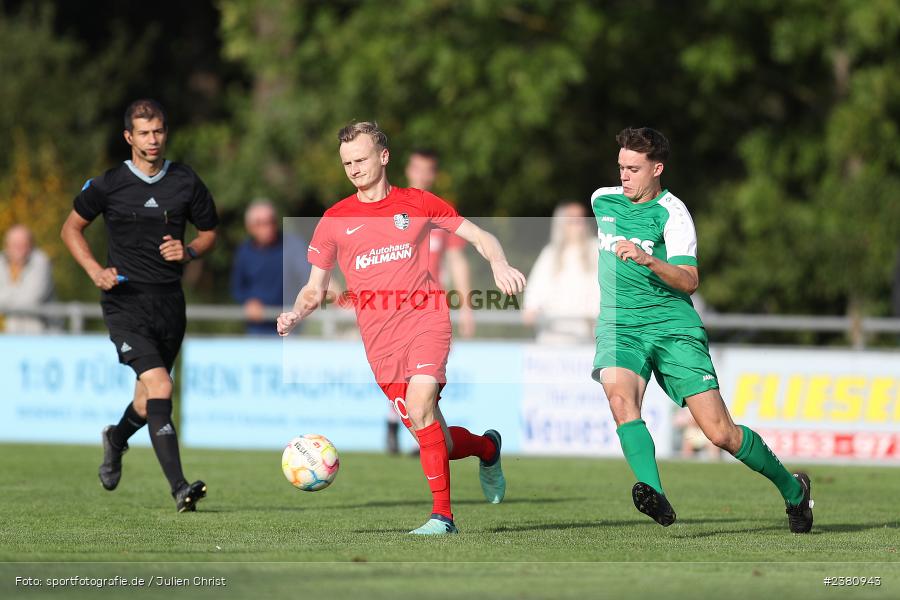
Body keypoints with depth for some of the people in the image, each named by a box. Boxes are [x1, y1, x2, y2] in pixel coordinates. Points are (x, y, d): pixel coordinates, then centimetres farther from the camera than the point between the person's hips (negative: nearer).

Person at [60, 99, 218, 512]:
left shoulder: (186, 183, 4)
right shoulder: (108, 185, -2)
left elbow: (209, 231, 16)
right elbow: (72, 228, 11)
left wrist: (189, 252, -7)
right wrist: (95, 271, -5)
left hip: (169, 302, 4)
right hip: (125, 302, -4)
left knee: (149, 397, 17)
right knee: (159, 385, -21)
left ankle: (117, 439, 52)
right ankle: (180, 490, -24)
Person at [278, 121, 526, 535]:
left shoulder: (417, 204, 7)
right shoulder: (335, 220, 10)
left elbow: (478, 236, 10)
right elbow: (315, 290, 14)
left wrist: (499, 264, -11)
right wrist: (295, 315, -8)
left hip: (425, 316, -2)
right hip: (379, 337, 2)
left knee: (419, 405, -27)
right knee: (435, 441, -1)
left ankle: (442, 515, -22)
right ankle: (486, 447, 33)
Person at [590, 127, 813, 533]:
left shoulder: (672, 213, -7)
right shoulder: (602, 200, 10)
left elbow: (689, 282, -17)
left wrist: (647, 260, -31)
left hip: (672, 326, -4)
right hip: (619, 326, 4)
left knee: (719, 432, -8)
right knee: (619, 396, -31)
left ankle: (792, 489, 16)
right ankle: (654, 496, -43)